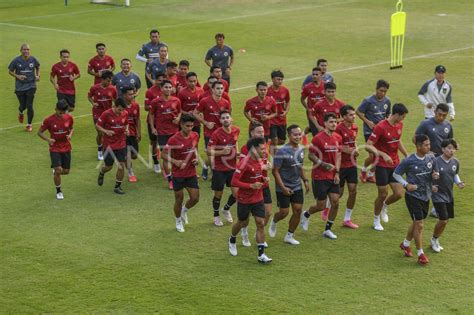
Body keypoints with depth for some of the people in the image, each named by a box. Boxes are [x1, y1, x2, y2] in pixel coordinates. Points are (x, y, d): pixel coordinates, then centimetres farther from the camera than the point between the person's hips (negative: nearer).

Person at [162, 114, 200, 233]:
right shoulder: (174, 139, -18)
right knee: (179, 199, 7)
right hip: (178, 174, -4)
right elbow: (164, 155, -11)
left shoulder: (195, 136, -3)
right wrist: (175, 161, -25)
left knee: (195, 198, 1)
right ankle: (178, 221, 30)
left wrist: (196, 159, 0)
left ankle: (184, 210, 34)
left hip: (191, 173, 4)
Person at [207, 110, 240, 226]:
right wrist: (222, 152, -33)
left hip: (232, 167, 4)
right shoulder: (216, 134, -18)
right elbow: (209, 151, -19)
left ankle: (226, 209, 32)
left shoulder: (236, 130, -2)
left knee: (236, 193, 2)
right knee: (218, 194, 7)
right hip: (219, 169, -4)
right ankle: (216, 216, 31)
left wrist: (236, 152, 9)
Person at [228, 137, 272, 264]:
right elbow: (234, 182, -24)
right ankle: (232, 240, 46)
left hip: (258, 198, 6)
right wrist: (251, 186, -30)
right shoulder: (244, 163, -22)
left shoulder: (258, 160, 2)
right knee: (242, 223, 14)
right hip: (244, 200, -6)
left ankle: (261, 255, -2)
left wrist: (263, 178, -2)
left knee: (261, 224, -4)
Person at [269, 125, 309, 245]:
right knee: (284, 212, -3)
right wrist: (283, 187, -19)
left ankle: (289, 236, 16)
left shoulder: (301, 149, 3)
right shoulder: (282, 151, -18)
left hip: (297, 186, 6)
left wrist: (305, 180, 8)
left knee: (298, 210, 2)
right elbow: (275, 171, -16)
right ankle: (274, 222, 32)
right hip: (283, 187, -6)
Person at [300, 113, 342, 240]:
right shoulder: (318, 138, -14)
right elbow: (311, 155, -10)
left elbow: (338, 155, 13)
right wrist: (324, 165, -19)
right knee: (321, 206, -2)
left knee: (335, 203, -1)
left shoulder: (338, 138, 5)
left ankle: (328, 229, 14)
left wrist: (337, 172, 4)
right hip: (320, 176, -6)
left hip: (333, 176, 6)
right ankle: (306, 215, 30)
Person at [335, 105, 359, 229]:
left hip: (352, 164, 6)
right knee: (339, 193, 3)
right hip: (341, 164, -6)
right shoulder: (339, 128, -17)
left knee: (353, 191, 3)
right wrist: (346, 150, -21)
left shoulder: (355, 128, 5)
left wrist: (355, 150, 1)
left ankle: (347, 219, 14)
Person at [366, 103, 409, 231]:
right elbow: (368, 145, -21)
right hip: (382, 166, -6)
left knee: (399, 194, 0)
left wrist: (407, 156, 19)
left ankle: (384, 206, 33)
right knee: (383, 194, 0)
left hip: (395, 164, 6)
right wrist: (383, 154, -33)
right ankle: (376, 220, 23)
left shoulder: (399, 125, 3)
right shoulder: (381, 127, -20)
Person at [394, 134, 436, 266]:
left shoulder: (431, 158, -2)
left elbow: (435, 171, 15)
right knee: (419, 225, -7)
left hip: (426, 196, 6)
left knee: (416, 223, 18)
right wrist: (406, 185, -17)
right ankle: (420, 254, 3)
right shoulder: (409, 161, -16)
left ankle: (405, 244, 41)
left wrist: (435, 175, -9)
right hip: (413, 197, -6)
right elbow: (396, 174, -4)